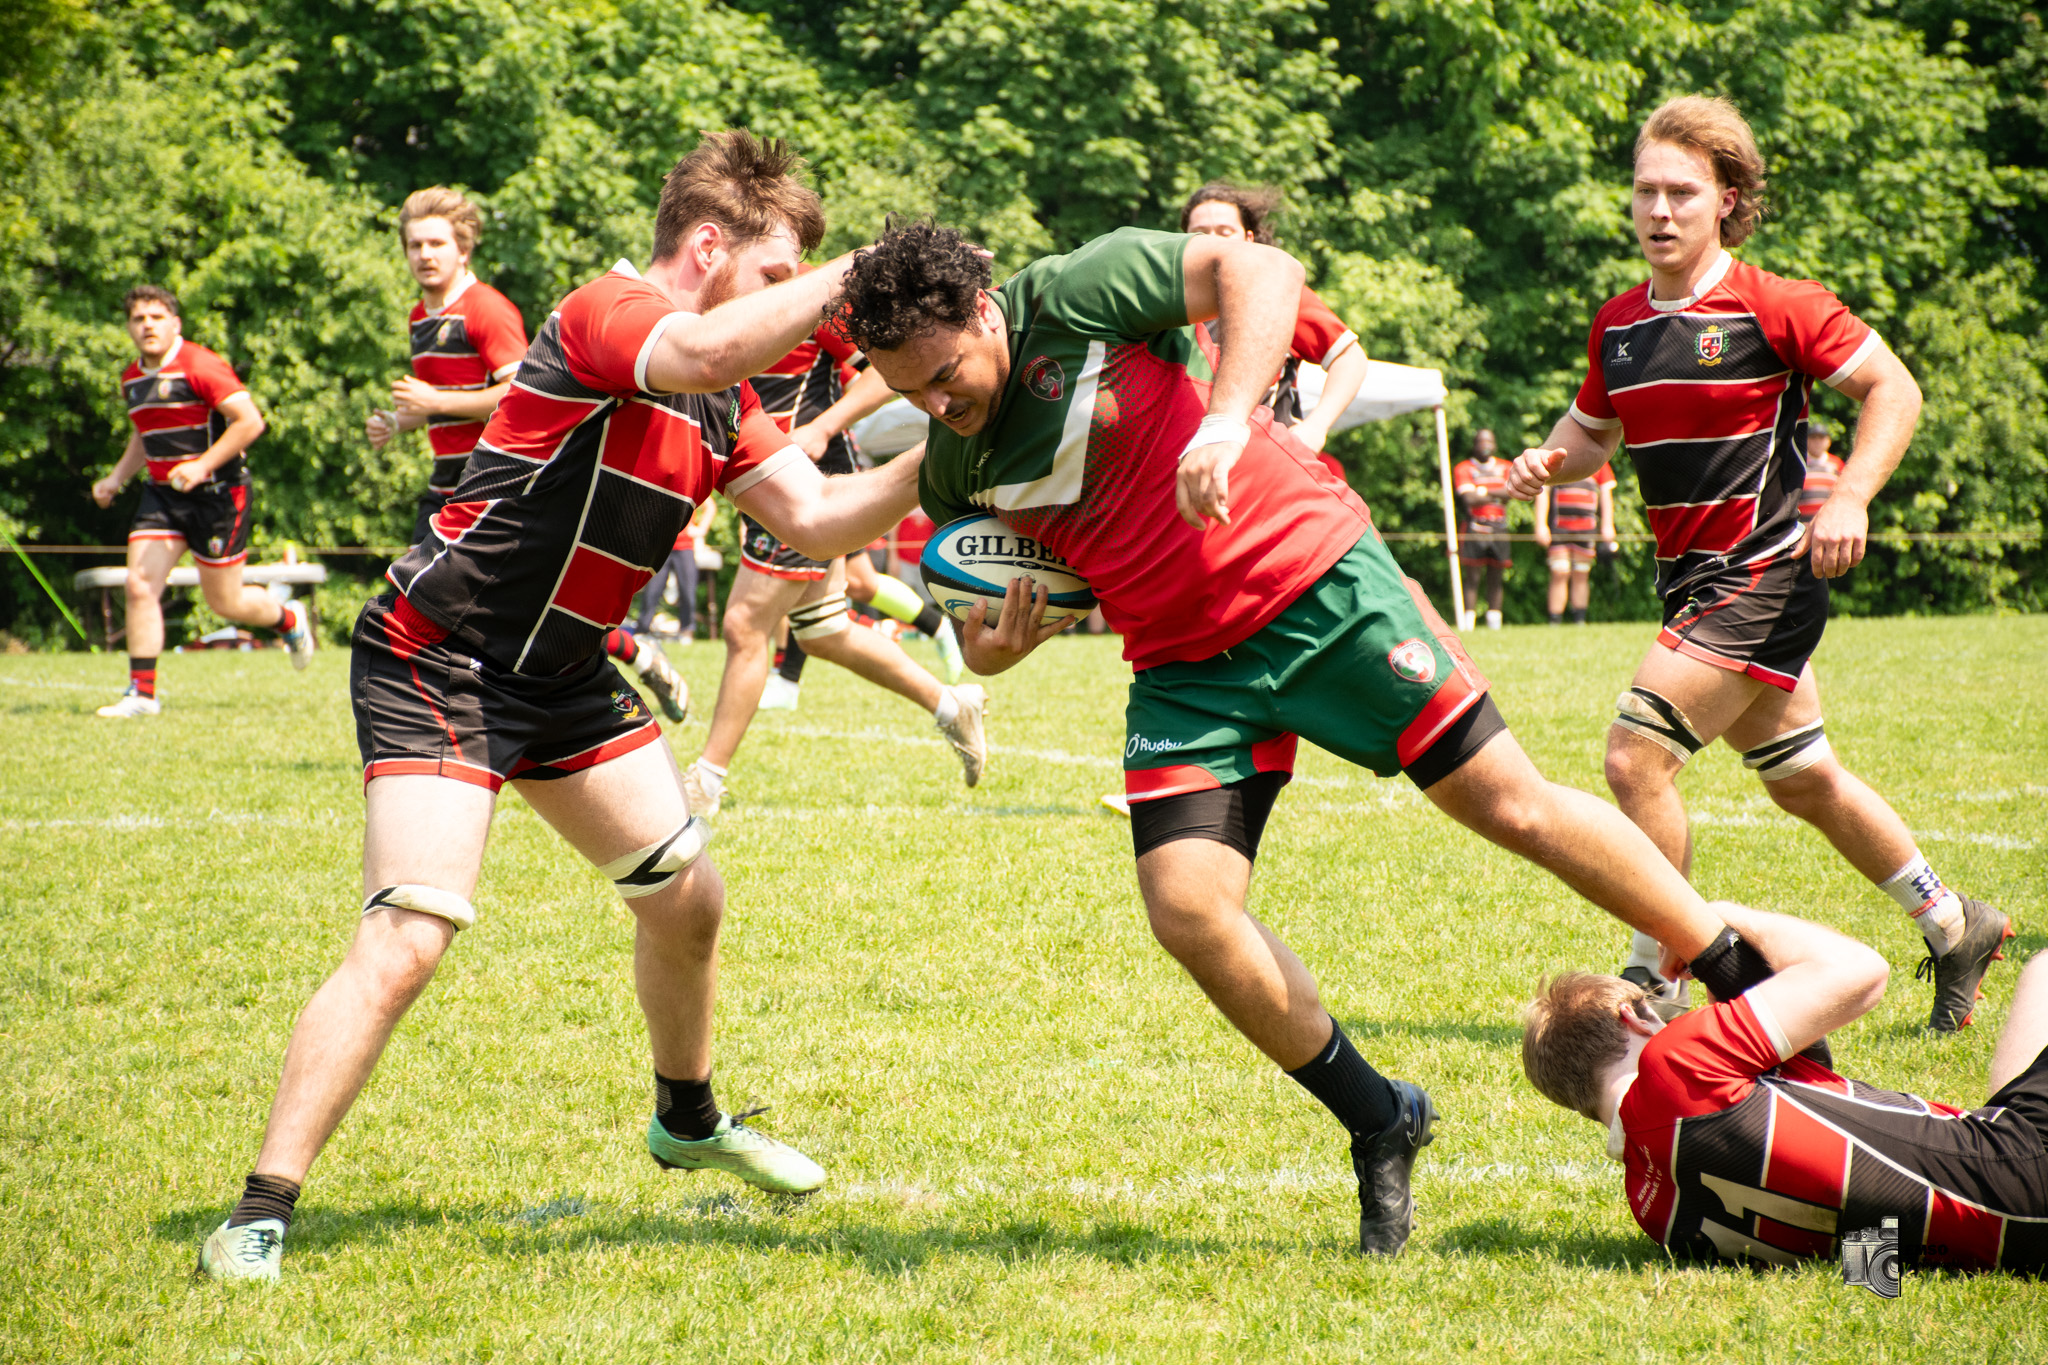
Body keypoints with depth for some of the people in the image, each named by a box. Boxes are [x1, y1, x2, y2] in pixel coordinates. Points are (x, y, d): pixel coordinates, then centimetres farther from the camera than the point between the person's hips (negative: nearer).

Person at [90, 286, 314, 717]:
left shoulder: (200, 366, -15)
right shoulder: (133, 379, 10)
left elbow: (250, 421, -19)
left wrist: (202, 467, -24)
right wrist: (117, 478, 14)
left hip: (217, 493, -7)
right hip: (162, 495, 7)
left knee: (225, 602, 3)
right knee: (140, 587, -9)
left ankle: (290, 620, 35)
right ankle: (142, 693, -3)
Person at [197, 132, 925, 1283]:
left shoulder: (730, 406, 10)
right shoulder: (605, 314, -17)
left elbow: (818, 517, 6)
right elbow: (704, 352, -38)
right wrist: (859, 271, -33)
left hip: (566, 675, 9)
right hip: (439, 665, -9)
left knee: (688, 898, 18)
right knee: (408, 940, -20)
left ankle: (689, 1121, 45)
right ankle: (259, 1217, -16)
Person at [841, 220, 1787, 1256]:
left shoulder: (1075, 294, -14)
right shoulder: (951, 471, 1)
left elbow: (1262, 270, -21)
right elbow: (981, 621, 13)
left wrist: (1227, 418, -33)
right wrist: (992, 649, -11)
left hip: (1314, 578, -5)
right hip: (1184, 665, 5)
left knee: (1507, 805, -5)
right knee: (1186, 907, -12)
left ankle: (1755, 989, 9)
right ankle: (1380, 1129, 7)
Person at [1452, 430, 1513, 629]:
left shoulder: (1505, 468, 14)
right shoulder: (1463, 469, 1)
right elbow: (1469, 499, -12)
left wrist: (1484, 491, -15)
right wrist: (1497, 496, -9)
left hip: (1498, 529, 4)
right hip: (1474, 528, -4)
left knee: (1496, 578, 5)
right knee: (1472, 577, -7)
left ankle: (1494, 624, 10)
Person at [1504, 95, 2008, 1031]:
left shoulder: (1776, 307, -11)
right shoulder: (1616, 326, 8)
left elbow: (1894, 390, -7)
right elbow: (1591, 431, 21)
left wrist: (1850, 498, -20)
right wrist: (1548, 460, -2)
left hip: (1764, 573, -8)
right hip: (1691, 582, 8)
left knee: (1636, 756, -18)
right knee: (1806, 784, 18)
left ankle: (1654, 985, -8)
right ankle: (1953, 927, 36)